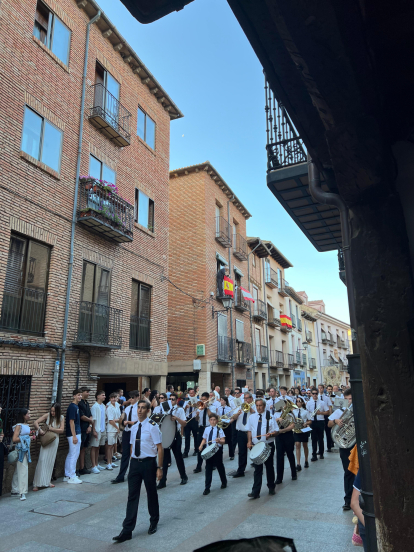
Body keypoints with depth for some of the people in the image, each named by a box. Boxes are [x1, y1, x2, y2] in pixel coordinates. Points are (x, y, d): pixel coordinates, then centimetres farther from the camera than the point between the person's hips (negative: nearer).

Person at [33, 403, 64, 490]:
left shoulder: (61, 418, -2)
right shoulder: (47, 415, -7)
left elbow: (61, 430, -7)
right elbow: (35, 423, -10)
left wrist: (50, 428, -15)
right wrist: (39, 429, -27)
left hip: (54, 440, 2)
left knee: (51, 461, 7)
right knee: (42, 460, -9)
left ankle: (47, 481, 20)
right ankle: (37, 484, -3)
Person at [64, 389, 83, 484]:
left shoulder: (76, 406, 12)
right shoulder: (72, 407, -17)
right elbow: (71, 422, -20)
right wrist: (74, 436, -20)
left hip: (76, 434, 10)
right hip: (74, 434, -10)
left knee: (70, 455, 15)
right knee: (74, 455, -3)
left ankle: (67, 475, 24)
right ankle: (72, 477, 5)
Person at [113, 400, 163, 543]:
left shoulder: (152, 426, -13)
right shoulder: (134, 427, 6)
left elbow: (159, 448, -12)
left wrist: (159, 468, -14)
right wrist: (132, 462, 11)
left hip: (149, 463, -4)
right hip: (135, 463, 4)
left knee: (151, 493, 14)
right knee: (132, 496, 5)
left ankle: (154, 523, 35)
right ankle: (127, 531, 11)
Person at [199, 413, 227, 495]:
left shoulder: (219, 430, -5)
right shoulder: (206, 429, 6)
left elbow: (223, 441, -10)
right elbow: (204, 439, 12)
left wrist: (219, 441, -32)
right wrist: (201, 446, -5)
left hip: (217, 450, -3)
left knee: (220, 466, 12)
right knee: (208, 468, 3)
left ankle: (224, 482, 36)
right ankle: (207, 487, 9)